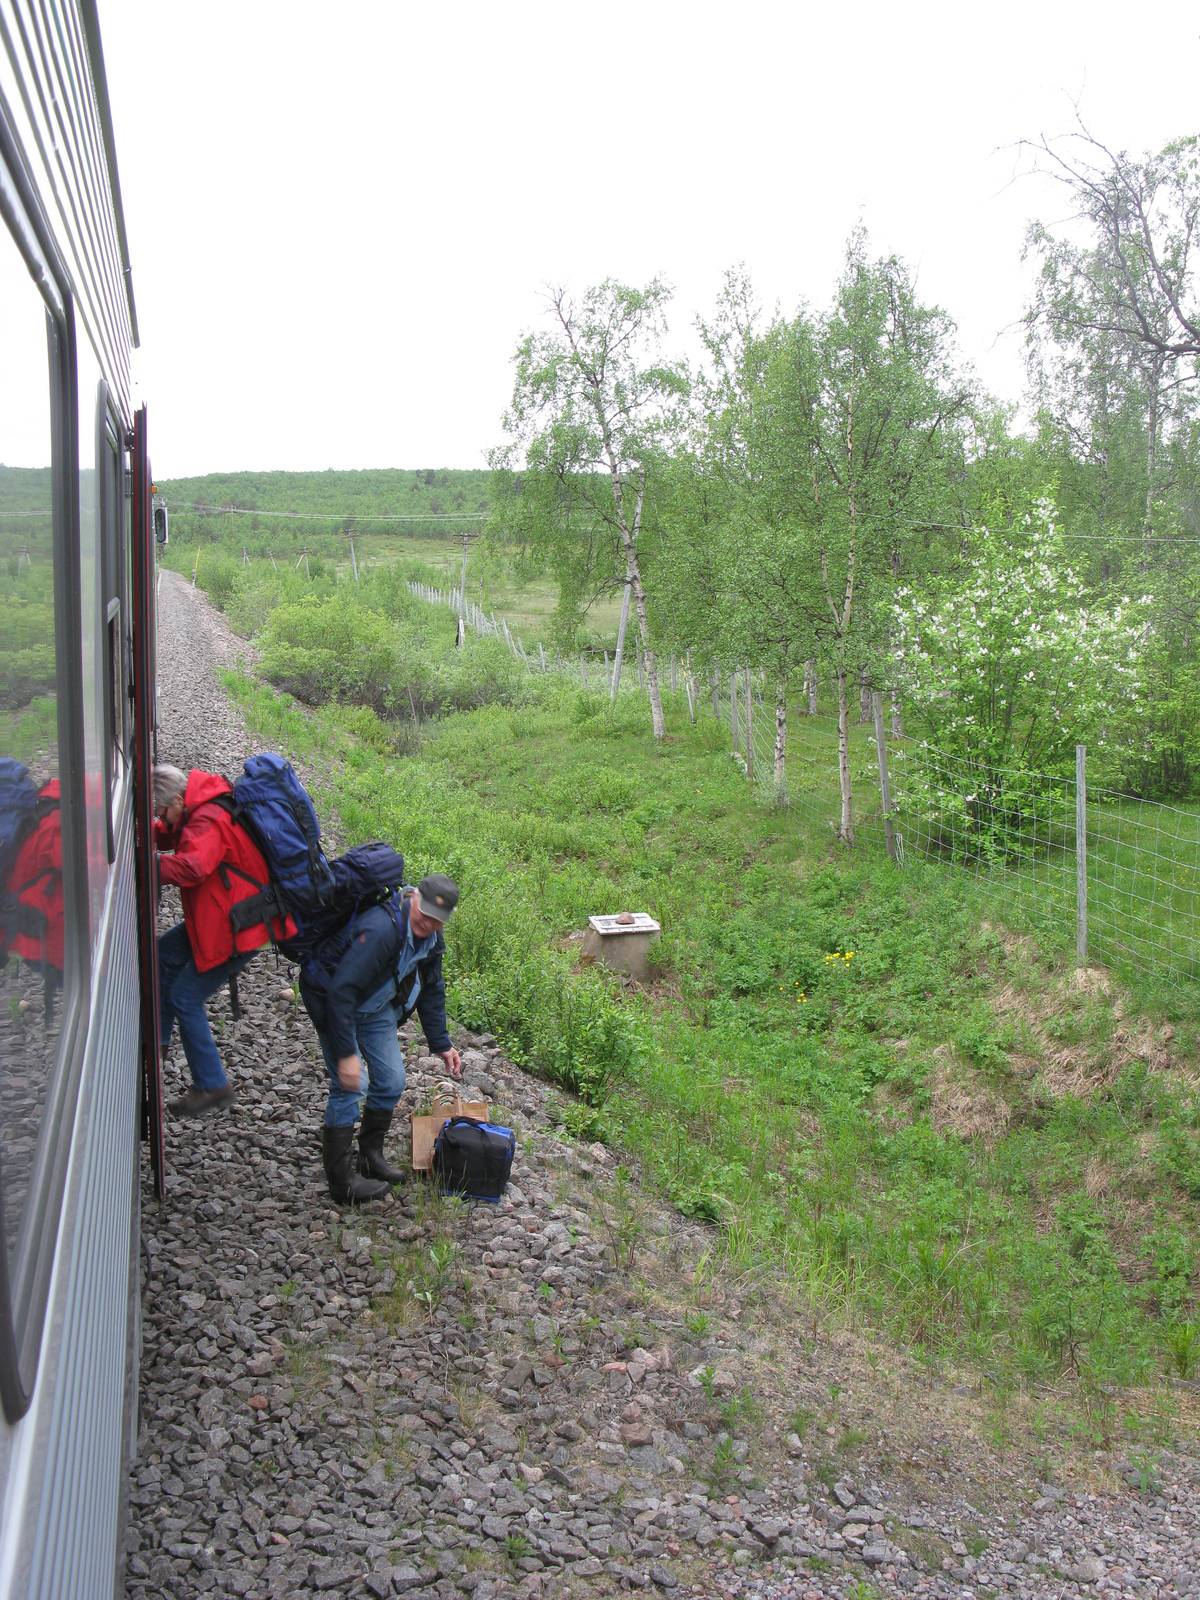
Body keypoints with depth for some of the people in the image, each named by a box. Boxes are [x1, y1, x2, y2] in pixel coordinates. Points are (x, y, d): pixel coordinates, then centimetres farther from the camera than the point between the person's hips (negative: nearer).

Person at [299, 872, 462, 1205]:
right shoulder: (382, 929, -37)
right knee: (349, 1087, -12)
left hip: (375, 1006, 8)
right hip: (332, 1000, -8)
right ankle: (341, 1183, -1)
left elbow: (432, 990, 9)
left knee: (391, 1082, 7)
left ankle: (370, 1157, 27)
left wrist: (441, 1044, 10)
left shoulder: (430, 936, -8)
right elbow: (341, 991, -38)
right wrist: (346, 1053, -36)